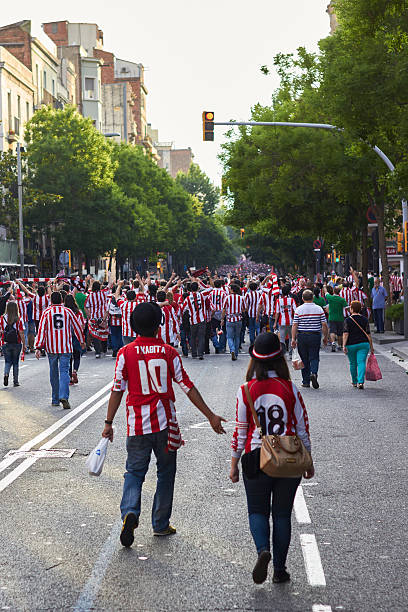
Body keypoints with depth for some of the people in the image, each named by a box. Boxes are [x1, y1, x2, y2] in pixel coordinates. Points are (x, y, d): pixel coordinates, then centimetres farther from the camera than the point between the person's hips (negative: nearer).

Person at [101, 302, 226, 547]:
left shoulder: (126, 353, -4)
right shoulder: (168, 352, -3)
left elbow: (117, 390, -5)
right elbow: (188, 387, -3)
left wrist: (109, 423, 3)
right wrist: (210, 416, 1)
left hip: (138, 424, 0)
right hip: (165, 422, 0)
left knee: (135, 471, 10)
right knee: (166, 473, 14)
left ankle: (130, 511, -16)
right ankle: (161, 524, 19)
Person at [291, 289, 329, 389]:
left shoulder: (298, 309, -2)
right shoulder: (319, 309, -1)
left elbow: (294, 325, -5)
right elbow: (324, 325, -2)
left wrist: (293, 339, -2)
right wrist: (325, 337, 9)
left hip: (302, 336, 0)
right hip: (315, 336, 0)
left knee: (304, 359, 8)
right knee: (314, 357, 5)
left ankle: (306, 381, 11)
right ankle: (314, 373, -22)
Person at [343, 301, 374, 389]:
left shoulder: (348, 320, -4)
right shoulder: (365, 320, 2)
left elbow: (345, 334, -12)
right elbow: (368, 334, 1)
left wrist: (344, 345, -14)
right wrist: (371, 346, 7)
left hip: (351, 345, -1)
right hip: (363, 344, 1)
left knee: (353, 363, 14)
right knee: (361, 362, -4)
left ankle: (354, 381, 28)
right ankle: (360, 381, -20)